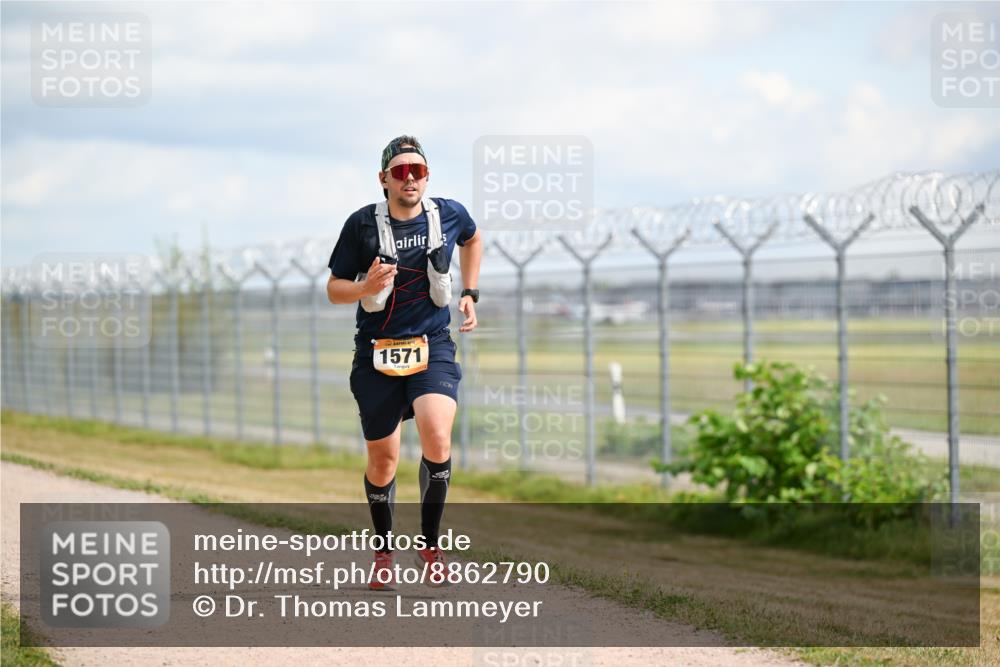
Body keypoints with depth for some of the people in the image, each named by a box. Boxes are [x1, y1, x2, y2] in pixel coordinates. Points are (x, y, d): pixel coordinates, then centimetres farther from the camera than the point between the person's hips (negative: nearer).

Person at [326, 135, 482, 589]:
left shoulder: (450, 215, 0)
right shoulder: (363, 224, -5)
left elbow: (472, 239, 25)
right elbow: (334, 290, 1)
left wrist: (470, 293, 16)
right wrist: (367, 286, -20)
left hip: (433, 348, 0)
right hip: (376, 353, 0)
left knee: (436, 436, -23)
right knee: (382, 459, 6)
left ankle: (429, 546, -6)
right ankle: (384, 551, 29)